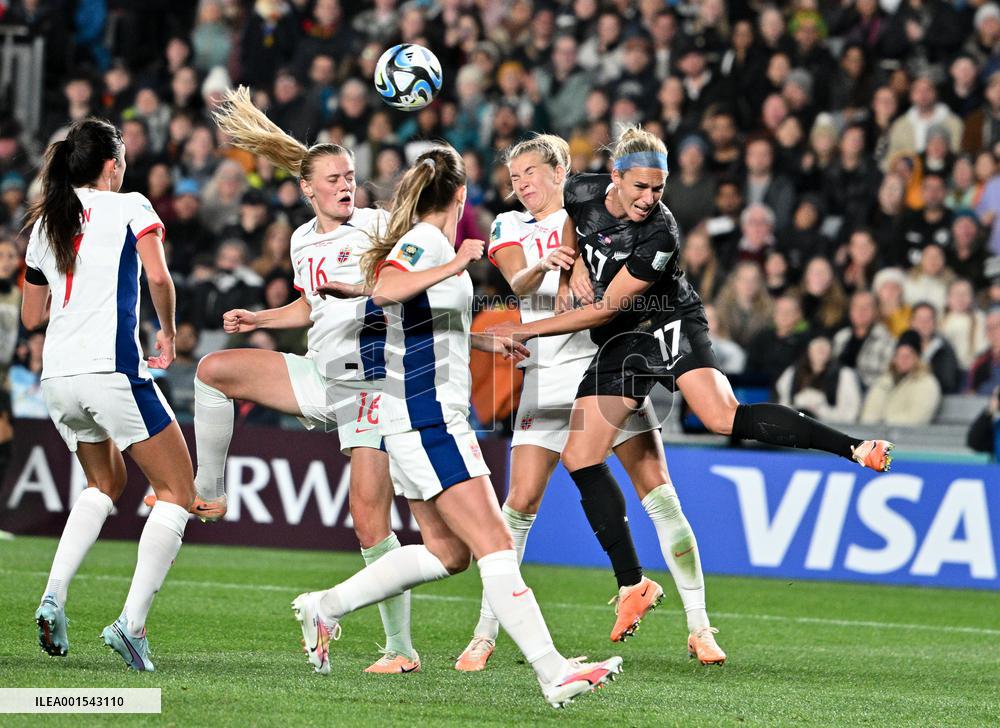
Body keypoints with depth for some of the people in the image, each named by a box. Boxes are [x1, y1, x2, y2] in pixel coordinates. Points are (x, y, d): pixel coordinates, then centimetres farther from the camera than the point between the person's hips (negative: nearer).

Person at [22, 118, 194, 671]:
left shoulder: (46, 223, 17)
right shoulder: (130, 207, 1)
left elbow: (31, 316, 23)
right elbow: (158, 277, -15)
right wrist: (168, 333, 2)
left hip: (57, 377, 7)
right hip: (111, 368, -7)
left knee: (105, 484, 28)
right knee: (177, 491, 4)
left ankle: (54, 595, 7)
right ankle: (132, 622, -10)